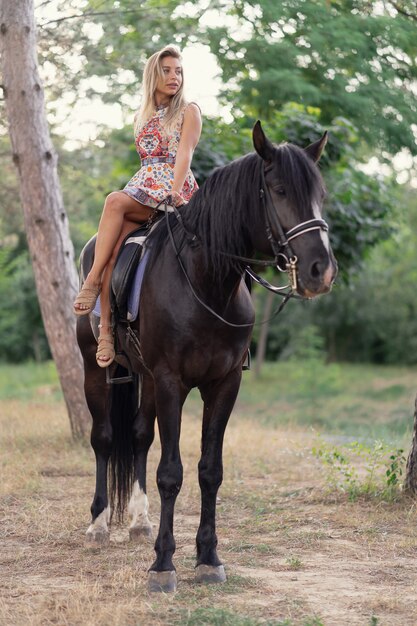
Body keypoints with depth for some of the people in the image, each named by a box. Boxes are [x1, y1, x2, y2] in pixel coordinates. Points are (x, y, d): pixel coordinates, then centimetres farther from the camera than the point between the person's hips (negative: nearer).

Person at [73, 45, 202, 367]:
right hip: (142, 188, 5)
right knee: (115, 245, -25)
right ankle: (106, 330, -31)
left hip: (176, 191, -5)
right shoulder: (142, 117, 23)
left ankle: (93, 280, -29)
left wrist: (174, 191, -22)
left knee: (115, 201, -33)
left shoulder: (189, 111, 6)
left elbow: (184, 153, -8)